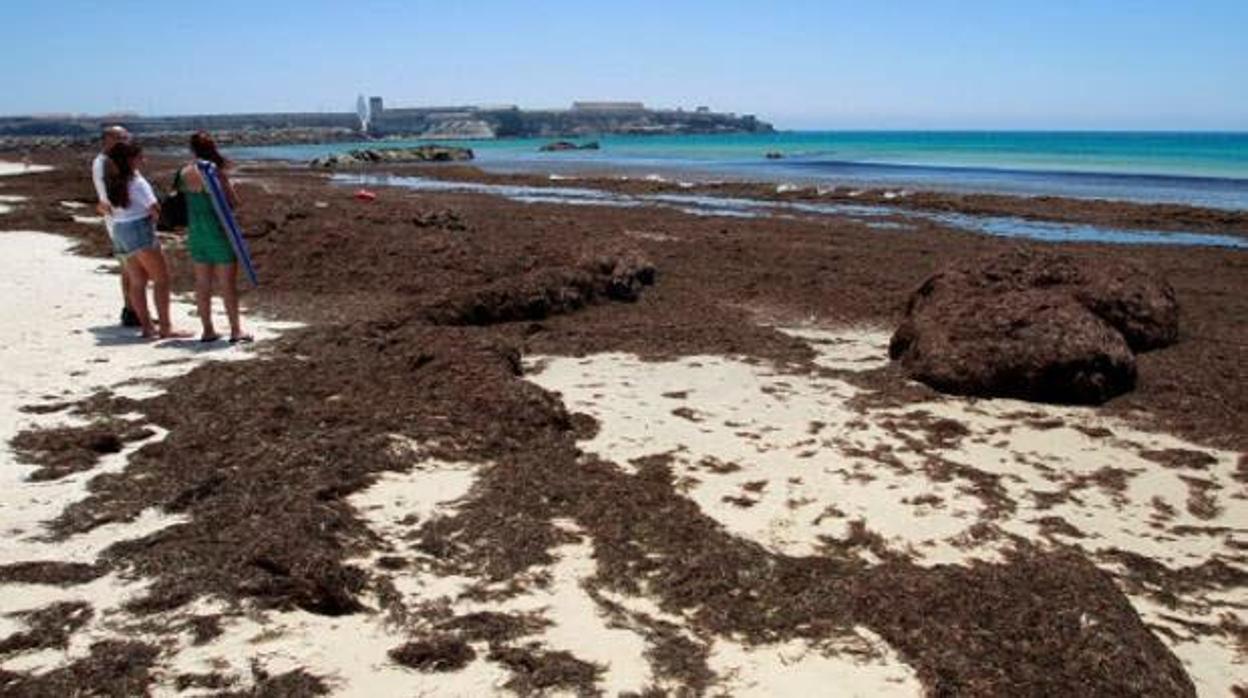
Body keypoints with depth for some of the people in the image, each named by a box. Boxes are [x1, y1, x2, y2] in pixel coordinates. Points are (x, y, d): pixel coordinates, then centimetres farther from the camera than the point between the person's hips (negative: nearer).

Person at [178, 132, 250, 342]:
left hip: (195, 232, 6)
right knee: (228, 283, 2)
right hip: (219, 232, -6)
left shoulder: (184, 173, 2)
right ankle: (236, 329, 6)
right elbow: (234, 203, -12)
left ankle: (207, 330, 16)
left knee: (202, 283, 11)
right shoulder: (216, 172, -16)